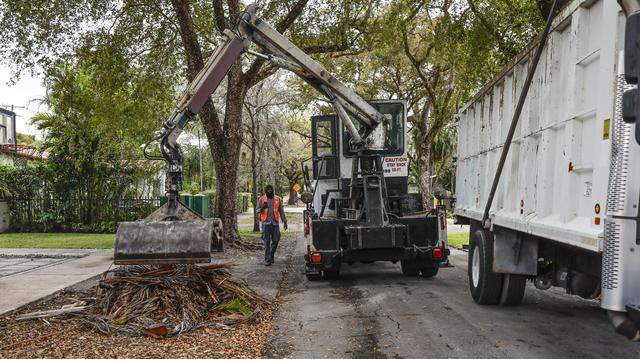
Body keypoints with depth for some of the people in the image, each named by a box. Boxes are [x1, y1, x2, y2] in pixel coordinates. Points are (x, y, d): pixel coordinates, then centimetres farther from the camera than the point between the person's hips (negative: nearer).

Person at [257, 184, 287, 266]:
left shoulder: (278, 199, 9)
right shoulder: (261, 199, 4)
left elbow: (281, 211, 13)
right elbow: (257, 210, 6)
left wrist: (284, 221, 7)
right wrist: (262, 208, -16)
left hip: (275, 223, 2)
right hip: (266, 223, -2)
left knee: (276, 240, 1)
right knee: (267, 242, -3)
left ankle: (271, 255, 23)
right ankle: (267, 259, 1)